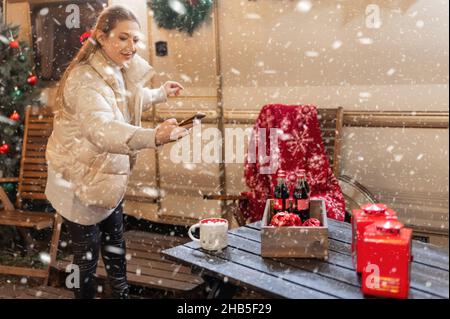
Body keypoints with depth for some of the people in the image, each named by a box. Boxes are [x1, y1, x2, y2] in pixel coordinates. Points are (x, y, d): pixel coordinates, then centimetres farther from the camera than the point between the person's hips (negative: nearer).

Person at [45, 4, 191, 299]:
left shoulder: (120, 72, 1)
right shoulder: (86, 78, -28)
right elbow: (101, 128, -49)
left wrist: (161, 94, 35)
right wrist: (154, 137, -65)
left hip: (110, 177, 8)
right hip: (81, 182, -8)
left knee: (115, 249, 20)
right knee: (87, 256, 5)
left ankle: (121, 293, 38)